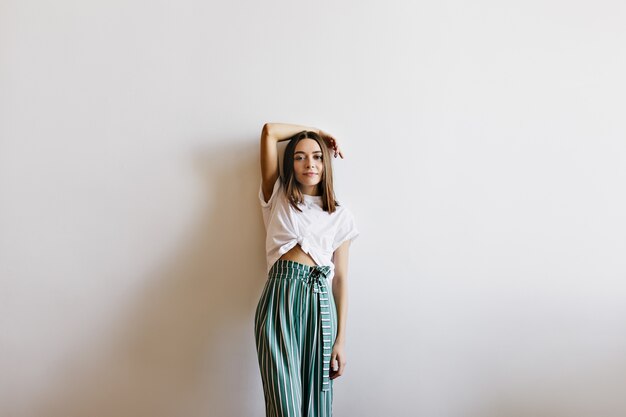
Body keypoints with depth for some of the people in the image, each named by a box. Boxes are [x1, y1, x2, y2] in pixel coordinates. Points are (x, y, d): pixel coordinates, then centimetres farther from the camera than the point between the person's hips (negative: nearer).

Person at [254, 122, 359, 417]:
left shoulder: (339, 215, 15)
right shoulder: (278, 198, 15)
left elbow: (341, 278, 9)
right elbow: (270, 132, 10)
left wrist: (341, 340, 3)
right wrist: (317, 131, 19)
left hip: (320, 301, 2)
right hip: (280, 296, -1)